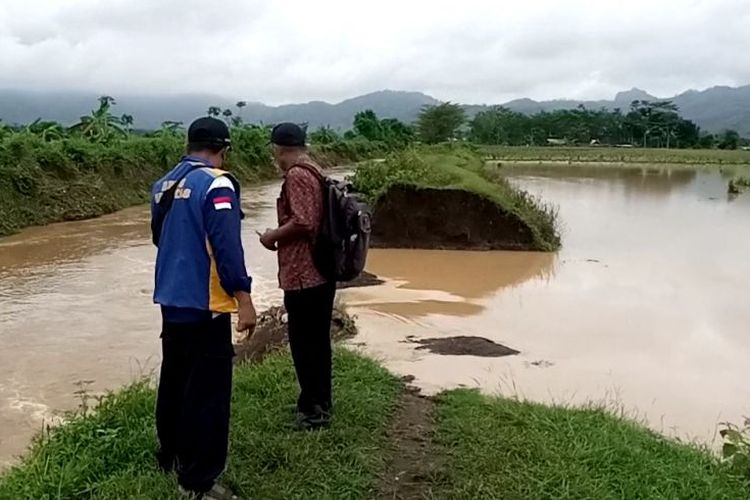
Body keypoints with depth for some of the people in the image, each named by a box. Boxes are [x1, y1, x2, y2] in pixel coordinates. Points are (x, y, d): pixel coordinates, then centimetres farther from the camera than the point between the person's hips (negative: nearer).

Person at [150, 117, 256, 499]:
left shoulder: (164, 184, 10)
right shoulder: (216, 184, -16)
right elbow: (227, 246, -22)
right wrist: (243, 297, -19)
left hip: (171, 299, 9)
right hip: (205, 304, -9)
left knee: (174, 380, 20)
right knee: (207, 392, -2)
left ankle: (170, 458, 35)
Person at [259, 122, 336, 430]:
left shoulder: (297, 174, -15)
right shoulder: (313, 171, 15)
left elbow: (302, 222, -24)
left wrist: (273, 236, -10)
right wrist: (282, 235, 17)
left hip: (303, 275, -10)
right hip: (320, 272, 10)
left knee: (304, 344, 0)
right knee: (318, 341, 16)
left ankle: (313, 410, 9)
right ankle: (321, 404, 26)